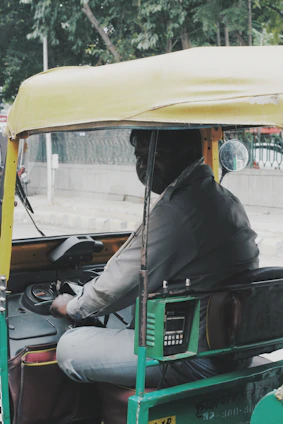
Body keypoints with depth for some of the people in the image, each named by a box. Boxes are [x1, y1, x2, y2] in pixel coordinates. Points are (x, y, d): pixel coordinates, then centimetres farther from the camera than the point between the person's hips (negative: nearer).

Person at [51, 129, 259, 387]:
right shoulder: (224, 199, 9)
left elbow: (119, 285, -14)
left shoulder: (176, 211, -22)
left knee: (70, 348, -6)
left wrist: (72, 307, 6)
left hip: (195, 360, -10)